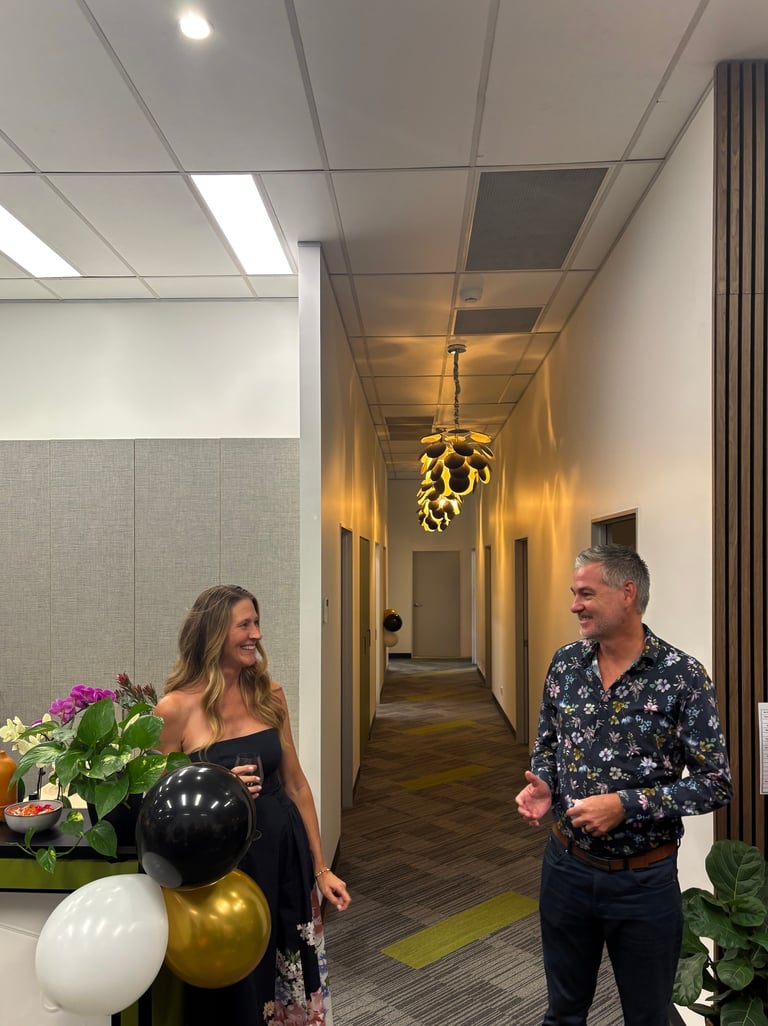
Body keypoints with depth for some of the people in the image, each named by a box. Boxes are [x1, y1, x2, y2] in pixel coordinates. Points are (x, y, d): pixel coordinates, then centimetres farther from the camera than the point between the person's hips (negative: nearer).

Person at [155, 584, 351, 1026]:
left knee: (291, 982, 18)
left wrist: (321, 868, 9)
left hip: (285, 855, 4)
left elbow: (295, 784, 6)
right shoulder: (177, 708, -13)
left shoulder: (269, 694, -1)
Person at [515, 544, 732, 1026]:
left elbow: (716, 783, -14)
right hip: (567, 865, 4)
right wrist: (543, 785, -10)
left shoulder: (682, 676, -16)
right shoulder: (566, 664, -2)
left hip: (644, 879, -3)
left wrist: (626, 804, -23)